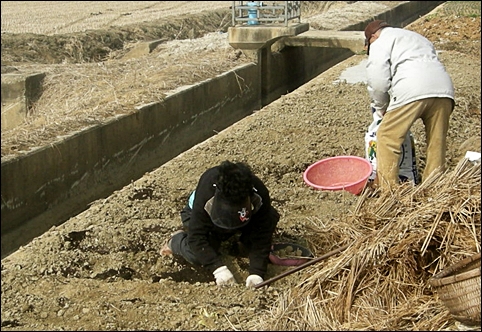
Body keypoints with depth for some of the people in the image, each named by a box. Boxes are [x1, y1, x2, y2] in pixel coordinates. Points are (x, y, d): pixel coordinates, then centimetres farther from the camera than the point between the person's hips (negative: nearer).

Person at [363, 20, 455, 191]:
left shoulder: (380, 43, 12)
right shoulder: (418, 38, 36)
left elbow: (378, 82, 1)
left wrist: (381, 108, 18)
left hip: (412, 92, -7)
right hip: (443, 89, 7)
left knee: (387, 139, 5)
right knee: (437, 143, 15)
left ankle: (387, 190, 5)